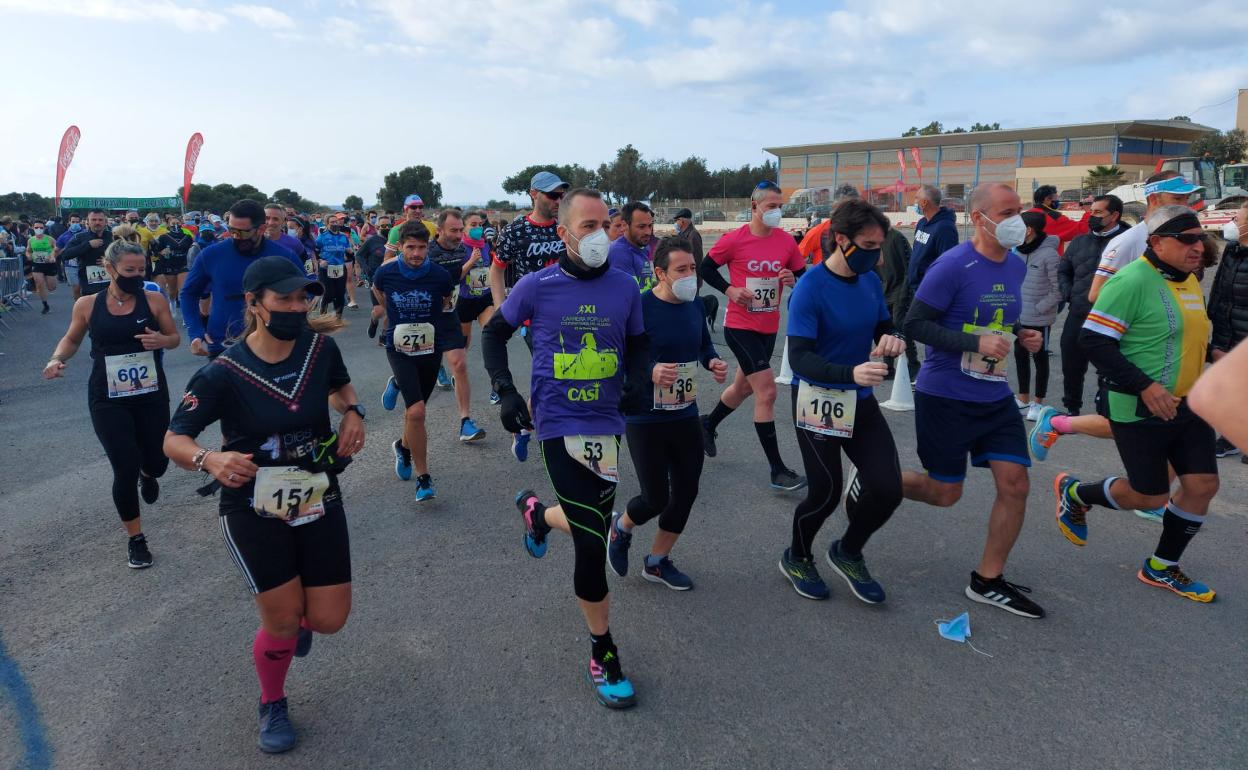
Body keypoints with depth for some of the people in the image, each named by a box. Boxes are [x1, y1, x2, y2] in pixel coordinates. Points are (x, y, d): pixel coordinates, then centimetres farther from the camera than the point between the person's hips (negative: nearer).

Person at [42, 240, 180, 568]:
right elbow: (72, 338, 12)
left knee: (157, 462, 9)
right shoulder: (87, 304, -4)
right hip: (108, 400, -1)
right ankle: (136, 539, 14)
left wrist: (162, 340, -19)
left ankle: (147, 475, 52)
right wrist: (57, 359, -8)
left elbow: (175, 338, 4)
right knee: (125, 469, -6)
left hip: (152, 395, 1)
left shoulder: (154, 300, -5)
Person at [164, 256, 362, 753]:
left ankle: (300, 618, 45)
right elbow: (174, 440, -11)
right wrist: (210, 459, -32)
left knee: (330, 620, 5)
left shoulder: (321, 348, -9)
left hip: (319, 503, 3)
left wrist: (352, 412, -8)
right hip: (253, 512, -3)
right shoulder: (223, 374, -18)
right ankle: (273, 706, 34)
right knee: (282, 622, 2)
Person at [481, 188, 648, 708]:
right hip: (559, 426, -4)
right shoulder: (538, 286, -6)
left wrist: (640, 382, -6)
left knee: (591, 526, 14)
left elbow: (637, 345, 14)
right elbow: (494, 334, 7)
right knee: (592, 542, -7)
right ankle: (603, 655, 12)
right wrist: (505, 392, -4)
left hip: (607, 424, 4)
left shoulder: (624, 287, 1)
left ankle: (537, 513, 50)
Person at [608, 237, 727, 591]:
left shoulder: (694, 304, 2)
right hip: (645, 419, -7)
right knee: (656, 498, -2)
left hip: (686, 416, 7)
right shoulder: (639, 308, -19)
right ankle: (620, 527, 34)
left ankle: (657, 561, 32)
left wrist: (713, 362, -3)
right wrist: (651, 373, -33)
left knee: (686, 491, 11)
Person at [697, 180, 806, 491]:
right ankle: (777, 470, -5)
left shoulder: (786, 241, -1)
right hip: (740, 327, -6)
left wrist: (793, 279, -14)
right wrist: (729, 290, -13)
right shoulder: (734, 240, -12)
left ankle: (708, 424, 49)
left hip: (769, 328, 6)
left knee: (744, 386, 21)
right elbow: (706, 269, 0)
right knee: (766, 391, -12)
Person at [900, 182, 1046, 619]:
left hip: (995, 397, 7)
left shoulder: (1016, 266, 7)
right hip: (945, 397, -7)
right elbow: (915, 324, -18)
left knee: (1015, 485, 1)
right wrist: (977, 343, -25)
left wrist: (1021, 335, 1)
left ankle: (988, 581, 16)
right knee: (945, 493, 4)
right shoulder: (952, 266, -17)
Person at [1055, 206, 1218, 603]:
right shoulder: (1132, 281, -20)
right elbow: (1094, 340, -23)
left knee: (1203, 485, 6)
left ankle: (1162, 567, 25)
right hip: (1140, 410, -8)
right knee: (1149, 496, 1)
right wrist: (1145, 386, -26)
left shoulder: (1189, 281, 9)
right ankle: (1074, 493, 29)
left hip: (1186, 406, 8)